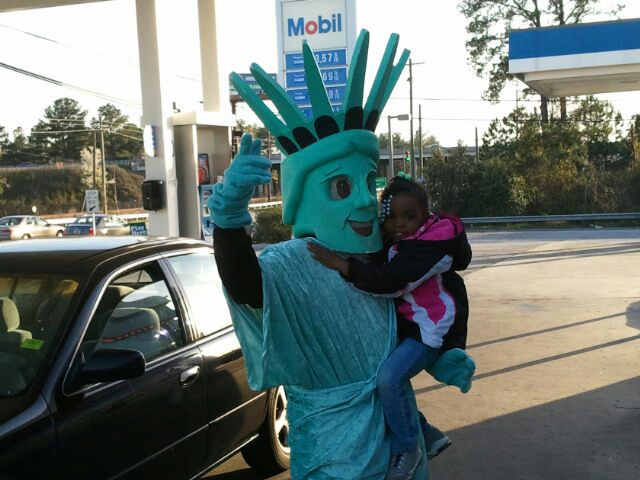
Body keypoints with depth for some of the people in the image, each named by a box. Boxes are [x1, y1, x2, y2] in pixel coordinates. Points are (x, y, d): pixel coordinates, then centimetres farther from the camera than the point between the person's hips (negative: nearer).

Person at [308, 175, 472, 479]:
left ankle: (405, 449, -5)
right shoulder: (393, 240, 5)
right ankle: (428, 435, 22)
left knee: (388, 378, -25)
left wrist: (339, 264, -37)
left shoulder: (431, 245, -23)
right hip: (405, 326, 9)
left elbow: (390, 281, -34)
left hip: (431, 328, -9)